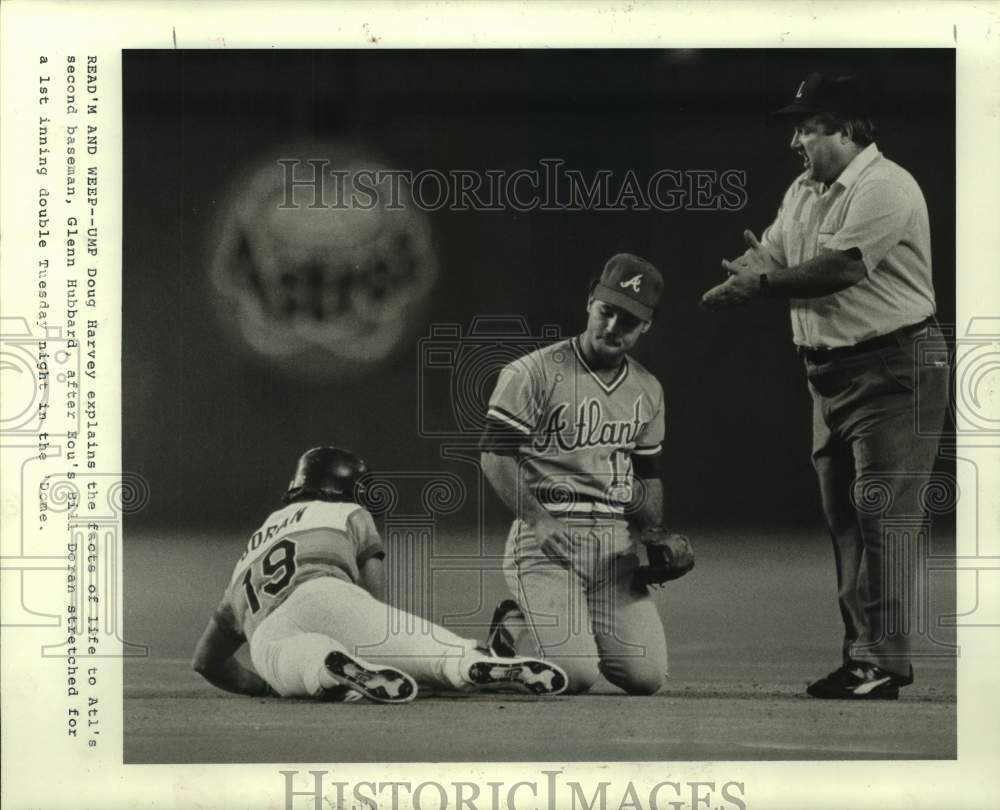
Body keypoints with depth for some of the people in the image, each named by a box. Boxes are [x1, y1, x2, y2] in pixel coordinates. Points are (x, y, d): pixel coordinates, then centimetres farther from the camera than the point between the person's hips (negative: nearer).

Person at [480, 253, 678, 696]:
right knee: (575, 674, -19)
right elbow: (494, 455, -9)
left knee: (646, 676, -7)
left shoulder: (648, 390, 15)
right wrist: (538, 520, -21)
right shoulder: (532, 372, -5)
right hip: (546, 540, -5)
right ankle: (512, 629, 14)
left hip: (617, 542, 6)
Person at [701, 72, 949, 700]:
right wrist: (732, 281, -13)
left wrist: (762, 284, -15)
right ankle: (860, 656, 18)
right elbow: (767, 254, 9)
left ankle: (885, 663, -9)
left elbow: (842, 267, -24)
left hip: (895, 371, -9)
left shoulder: (886, 187, -15)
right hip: (831, 373, 9)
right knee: (844, 518, 11)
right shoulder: (804, 193, 15)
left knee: (882, 516, -11)